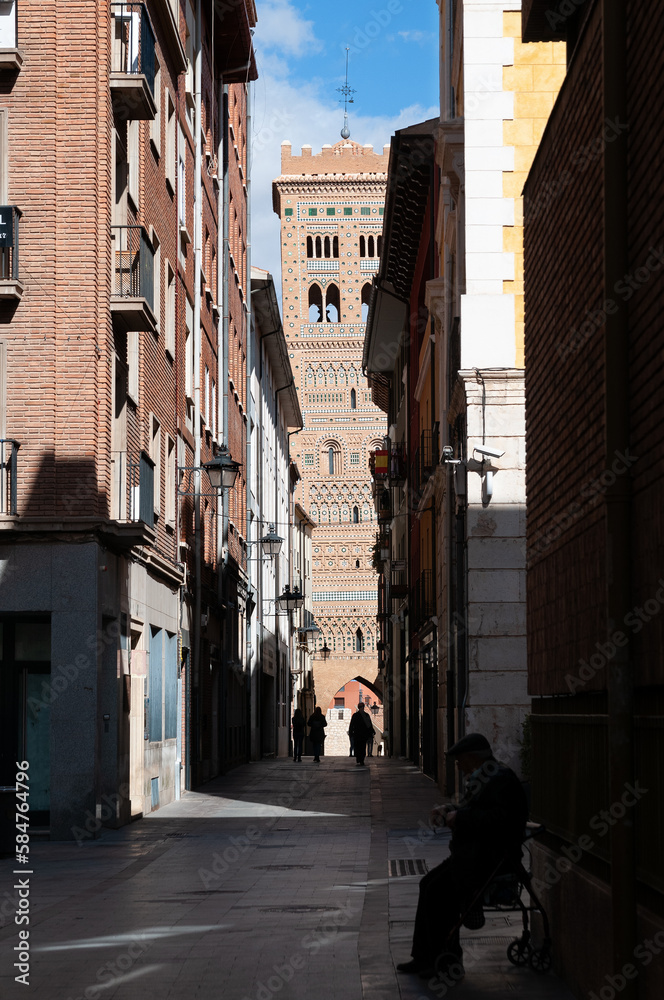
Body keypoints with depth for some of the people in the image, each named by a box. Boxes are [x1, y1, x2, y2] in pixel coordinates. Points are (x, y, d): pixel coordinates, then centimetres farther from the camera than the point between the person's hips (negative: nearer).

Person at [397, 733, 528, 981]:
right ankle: (424, 957, 9)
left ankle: (447, 960, -7)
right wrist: (449, 810, 8)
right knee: (429, 885, 7)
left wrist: (461, 818, -22)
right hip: (472, 854, 11)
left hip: (490, 857, -11)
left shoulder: (501, 780, -16)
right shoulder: (483, 778, 16)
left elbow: (500, 818, -28)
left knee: (439, 892, -17)